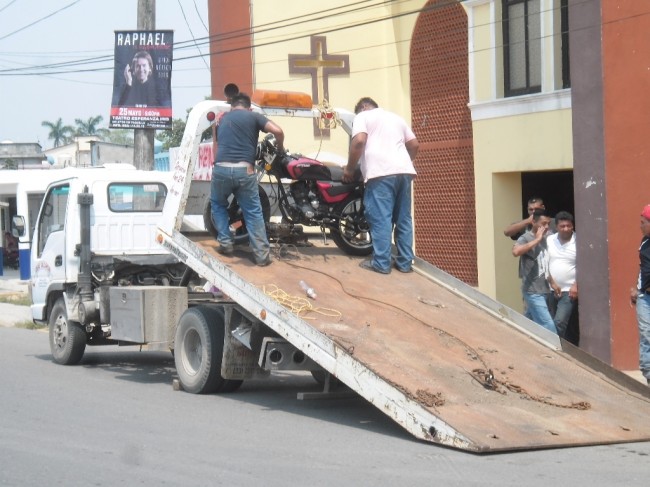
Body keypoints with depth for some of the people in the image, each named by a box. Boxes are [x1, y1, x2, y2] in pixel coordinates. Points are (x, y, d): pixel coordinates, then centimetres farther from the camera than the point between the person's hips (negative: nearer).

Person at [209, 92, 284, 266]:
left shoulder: (223, 119, 23)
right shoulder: (254, 116, 12)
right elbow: (277, 131, -2)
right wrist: (280, 148, 16)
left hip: (221, 169, 2)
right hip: (244, 170, -2)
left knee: (218, 205, 28)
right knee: (253, 212, 7)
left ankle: (225, 243, 21)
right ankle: (262, 254, 3)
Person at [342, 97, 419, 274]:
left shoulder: (363, 116, 9)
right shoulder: (396, 118, 28)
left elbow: (359, 141, -8)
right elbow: (414, 144, 27)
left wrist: (349, 169, 2)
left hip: (381, 173, -6)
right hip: (404, 171, 6)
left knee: (381, 219, -7)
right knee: (404, 219, 10)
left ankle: (381, 263, -9)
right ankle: (405, 262, 11)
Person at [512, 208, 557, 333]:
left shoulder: (545, 239, 13)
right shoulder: (526, 238, -12)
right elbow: (516, 251, -35)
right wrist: (536, 240, -27)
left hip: (543, 291, 8)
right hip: (533, 292, -8)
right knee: (548, 327, -12)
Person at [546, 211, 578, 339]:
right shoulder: (549, 240, 3)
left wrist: (576, 285, -12)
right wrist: (552, 283, -3)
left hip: (569, 291, -5)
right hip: (551, 289, 5)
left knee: (559, 323, -16)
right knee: (551, 323, 10)